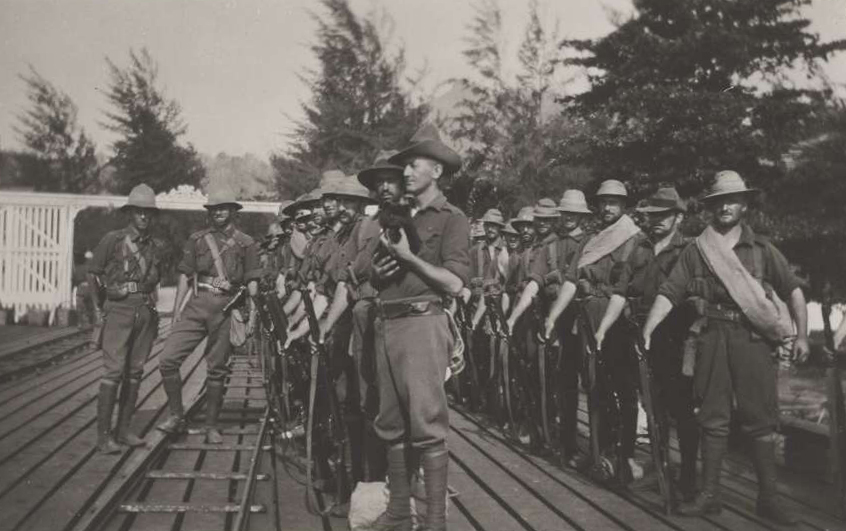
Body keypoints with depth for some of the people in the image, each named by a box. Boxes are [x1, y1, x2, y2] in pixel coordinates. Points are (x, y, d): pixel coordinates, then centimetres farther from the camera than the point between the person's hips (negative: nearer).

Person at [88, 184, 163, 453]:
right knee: (114, 370, -10)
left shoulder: (156, 246, 11)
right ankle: (103, 434, -7)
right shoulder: (113, 240, -2)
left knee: (135, 372, 6)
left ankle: (124, 430, 14)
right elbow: (92, 276, 2)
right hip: (119, 310, -5)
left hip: (146, 312, 5)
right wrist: (97, 310, -1)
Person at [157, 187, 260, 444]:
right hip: (196, 306, 2)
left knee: (217, 369, 3)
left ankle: (211, 426, 16)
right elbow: (185, 277, 12)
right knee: (168, 360, -10)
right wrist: (176, 311, 6)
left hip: (226, 309, -2)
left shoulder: (246, 244, 7)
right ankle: (176, 416, 5)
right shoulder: (197, 239, 12)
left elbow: (252, 283, 5)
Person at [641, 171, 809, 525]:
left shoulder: (761, 248, 9)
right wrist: (647, 330, -12)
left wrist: (802, 335, -2)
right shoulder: (696, 250, 8)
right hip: (713, 338, 1)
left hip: (755, 338, 0)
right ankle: (709, 495, 12)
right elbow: (669, 293, 2)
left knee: (760, 417, 0)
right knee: (713, 418, 4)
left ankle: (768, 498, 9)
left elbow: (793, 290, 9)